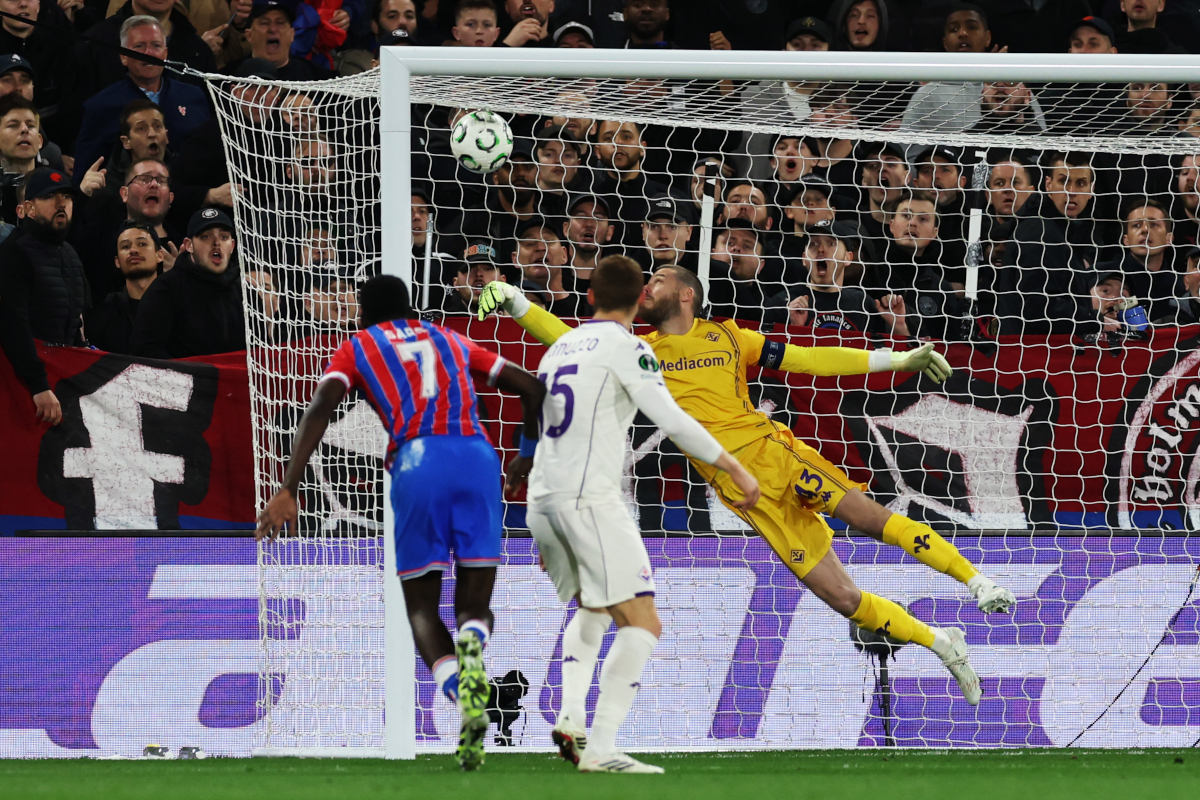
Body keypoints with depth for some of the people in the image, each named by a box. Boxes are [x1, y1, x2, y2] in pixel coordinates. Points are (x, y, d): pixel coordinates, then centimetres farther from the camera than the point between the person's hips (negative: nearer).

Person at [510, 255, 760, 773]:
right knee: (641, 625, -8)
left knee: (591, 610, 29)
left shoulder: (559, 348, 19)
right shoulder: (624, 347, -4)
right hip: (590, 497, -8)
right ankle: (600, 748, -20)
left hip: (542, 498, 8)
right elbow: (672, 421, -15)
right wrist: (735, 469, -9)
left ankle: (570, 718, 10)